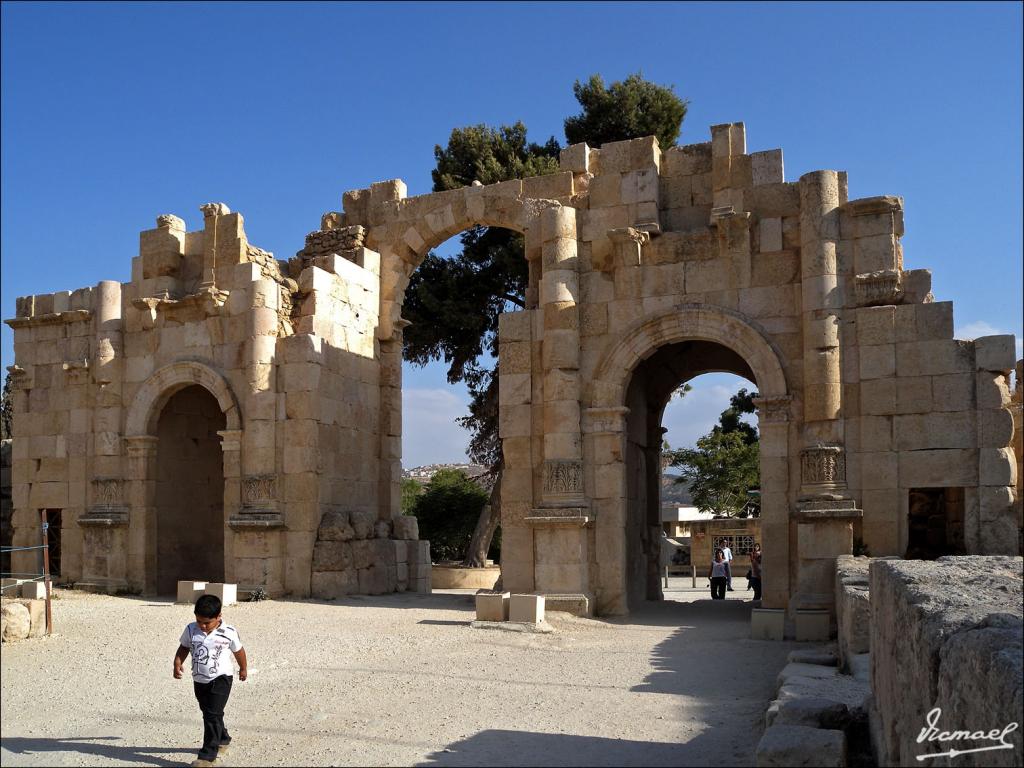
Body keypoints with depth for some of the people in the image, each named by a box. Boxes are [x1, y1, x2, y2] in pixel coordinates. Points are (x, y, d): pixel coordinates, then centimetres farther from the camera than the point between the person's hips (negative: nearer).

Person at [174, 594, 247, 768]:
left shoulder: (229, 633, -13)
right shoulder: (191, 630, -5)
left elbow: (238, 651, 3)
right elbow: (183, 648, 6)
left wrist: (243, 668, 16)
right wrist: (177, 664, -13)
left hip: (221, 678, -5)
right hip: (199, 680, 5)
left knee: (213, 715, -12)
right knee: (209, 713, 19)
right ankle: (223, 739, 42)